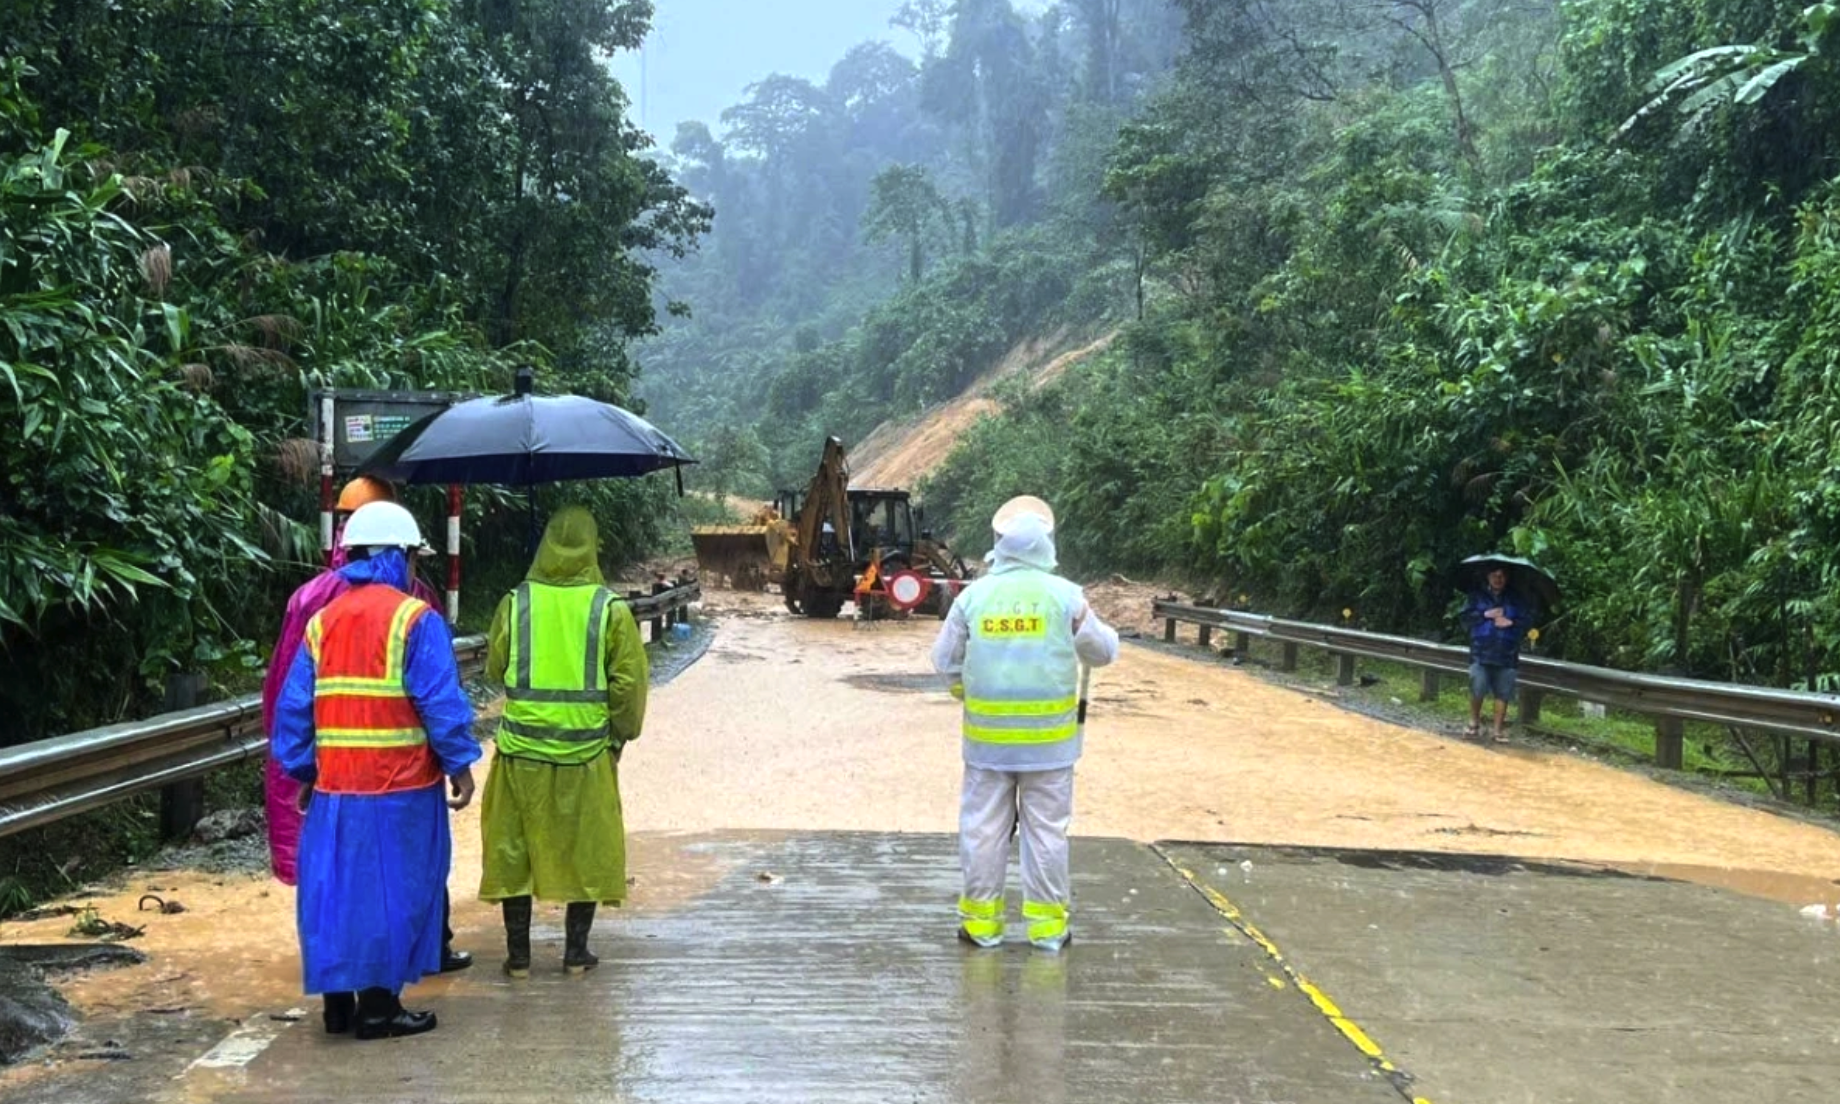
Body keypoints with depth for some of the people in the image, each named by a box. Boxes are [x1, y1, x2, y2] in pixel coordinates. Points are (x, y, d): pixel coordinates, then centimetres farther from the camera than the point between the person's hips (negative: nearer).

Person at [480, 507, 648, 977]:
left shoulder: (515, 604, -3)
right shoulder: (610, 609, -7)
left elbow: (495, 668, 9)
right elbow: (629, 682, -5)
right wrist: (621, 734, 10)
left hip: (522, 749, 1)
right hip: (586, 753, -1)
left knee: (515, 849, 12)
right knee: (586, 851, 12)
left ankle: (518, 954, 15)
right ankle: (576, 952, 17)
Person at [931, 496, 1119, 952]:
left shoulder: (974, 595, -1)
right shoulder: (1064, 595, -6)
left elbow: (946, 659, 4)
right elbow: (1102, 651, 4)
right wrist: (1105, 634, 26)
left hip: (986, 734, 1)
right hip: (1048, 737, -1)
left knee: (983, 827, 9)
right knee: (1046, 829, 7)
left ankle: (981, 920, 14)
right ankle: (1047, 923, 11)